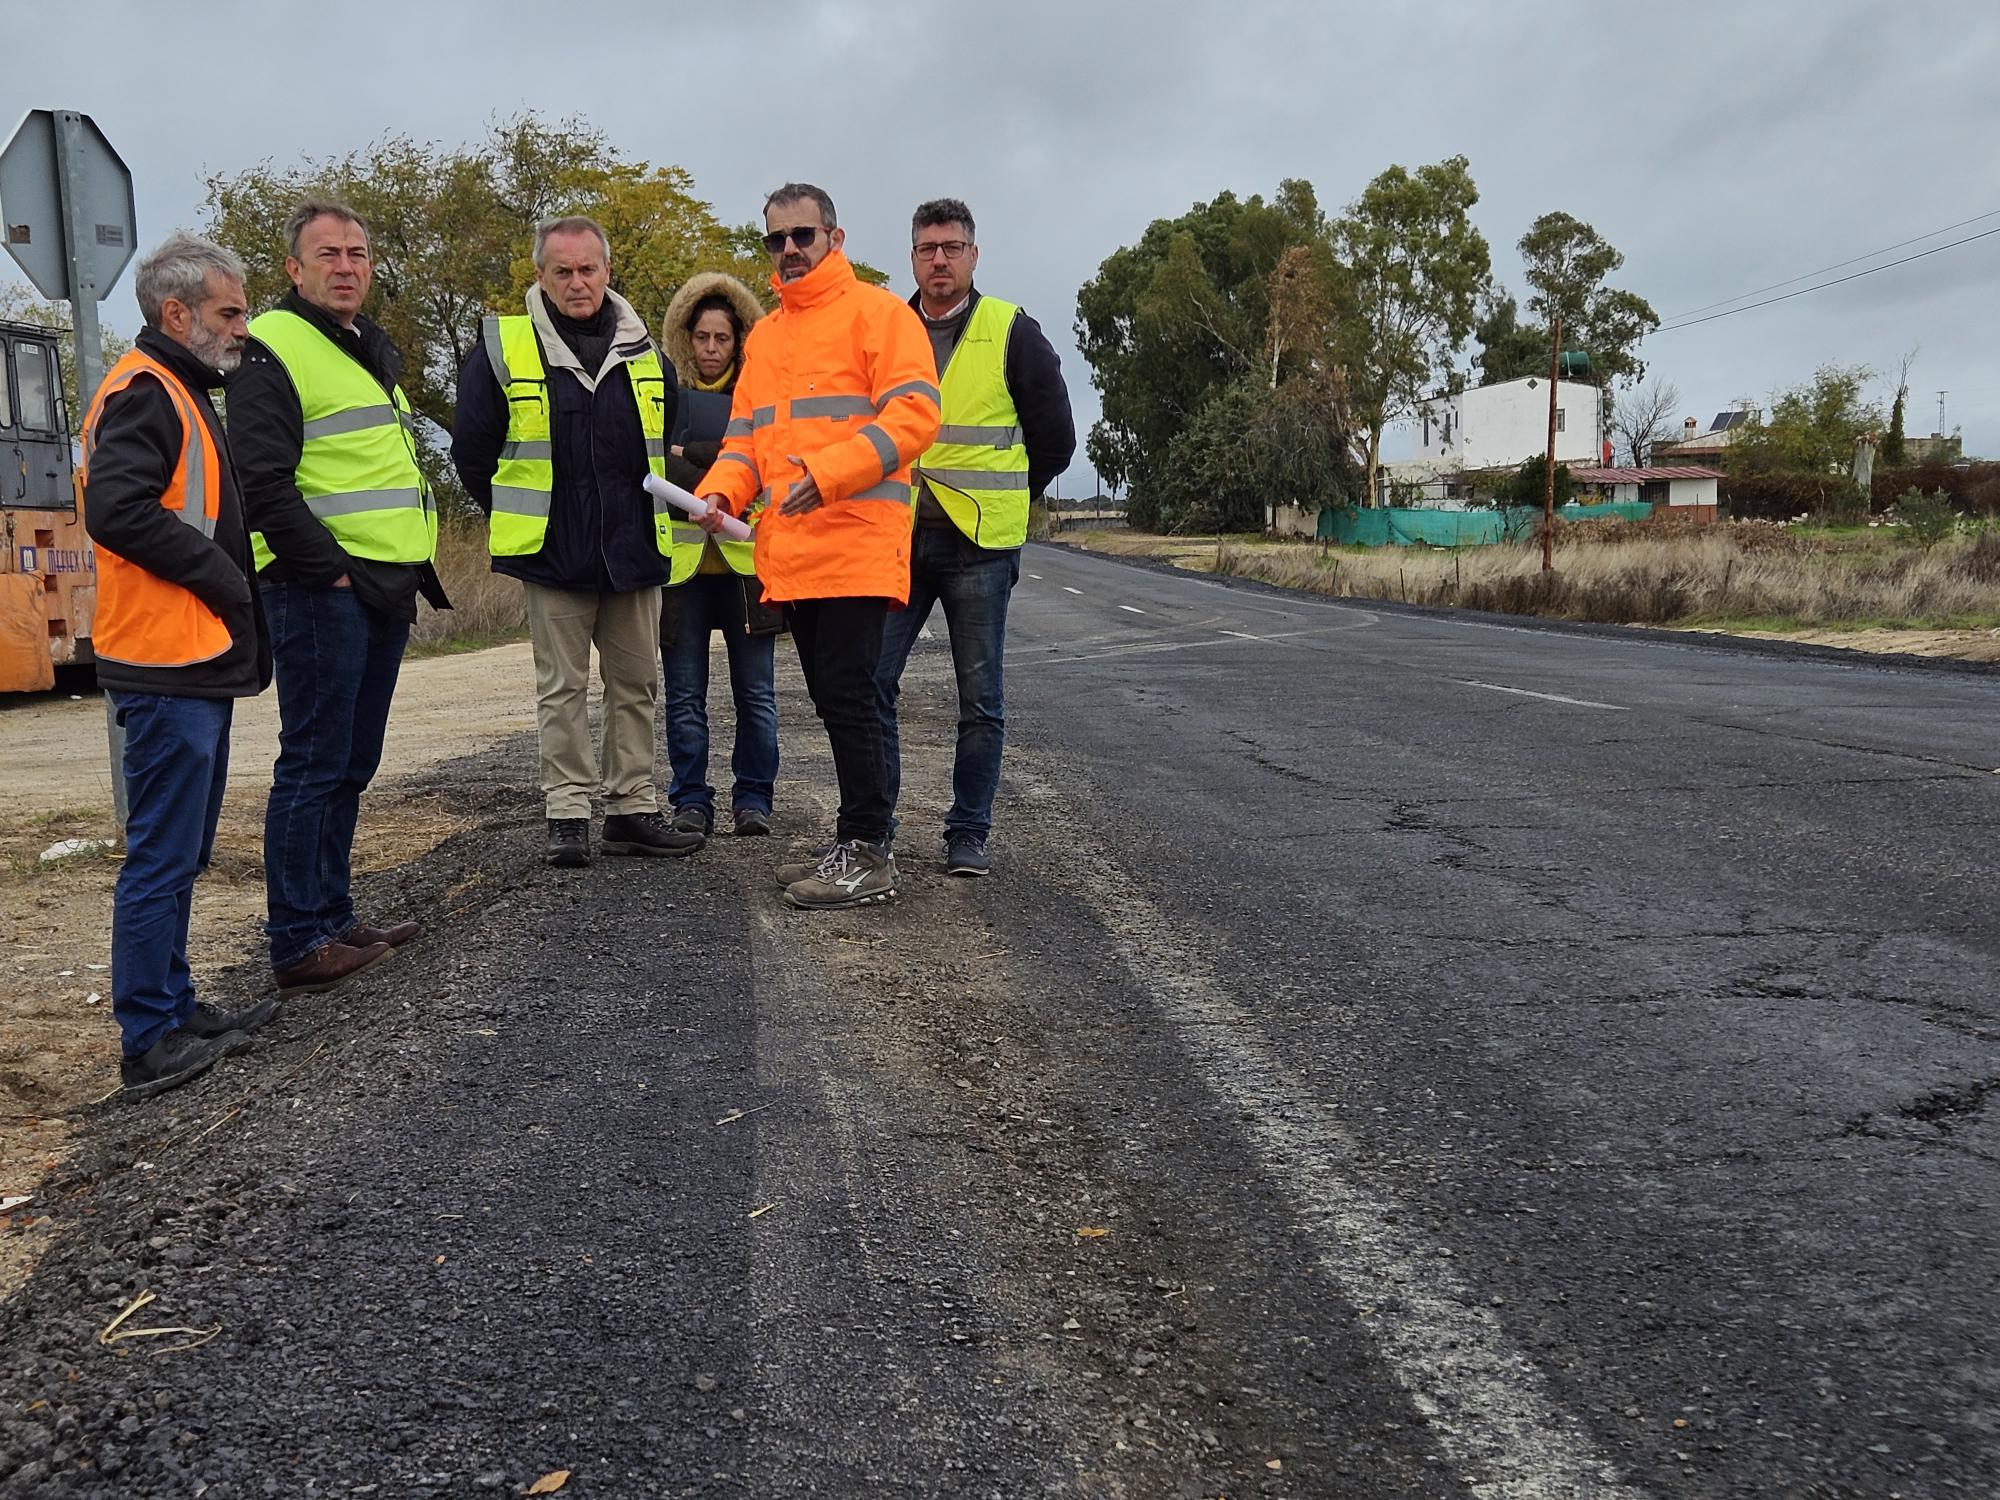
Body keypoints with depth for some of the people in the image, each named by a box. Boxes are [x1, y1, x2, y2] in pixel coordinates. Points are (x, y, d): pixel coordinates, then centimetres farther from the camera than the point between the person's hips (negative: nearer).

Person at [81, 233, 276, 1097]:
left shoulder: (179, 393, 21)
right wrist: (217, 573, -17)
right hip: (169, 667, -10)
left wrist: (228, 586, 11)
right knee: (162, 856, -5)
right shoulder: (143, 391, -11)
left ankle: (174, 1011, 25)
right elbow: (115, 509, -25)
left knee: (179, 854, 15)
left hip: (196, 666, 10)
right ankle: (149, 1043, 3)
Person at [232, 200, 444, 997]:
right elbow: (264, 482, -17)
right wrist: (327, 568, -17)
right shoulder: (273, 349, -7)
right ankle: (298, 944, 0)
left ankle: (333, 917, 22)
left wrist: (414, 565, 18)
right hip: (320, 591, -9)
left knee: (350, 766, 13)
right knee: (313, 765, -6)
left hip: (384, 588, 9)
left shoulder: (373, 352, 21)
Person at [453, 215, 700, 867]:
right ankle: (567, 814, 10)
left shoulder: (643, 352, 7)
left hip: (635, 551, 3)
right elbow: (471, 447, 5)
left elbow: (666, 442, 21)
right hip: (554, 555, -3)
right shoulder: (504, 348, -2)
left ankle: (632, 808, 17)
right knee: (563, 689, 3)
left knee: (636, 684, 8)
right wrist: (516, 518, 7)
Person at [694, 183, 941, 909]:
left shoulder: (876, 312, -1)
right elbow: (746, 435, 21)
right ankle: (857, 843, 21)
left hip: (856, 546, -7)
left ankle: (868, 853, -2)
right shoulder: (763, 336, 21)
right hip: (788, 554, 7)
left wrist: (828, 474, -23)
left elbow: (914, 414, -12)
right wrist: (720, 490, 0)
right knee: (834, 701, 12)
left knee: (848, 697, -10)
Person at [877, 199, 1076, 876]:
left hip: (979, 545, -2)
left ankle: (969, 833, 14)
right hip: (896, 540, 3)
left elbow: (1055, 439, 6)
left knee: (980, 698, 4)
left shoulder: (1013, 333, 2)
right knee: (871, 681, -1)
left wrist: (993, 501, 10)